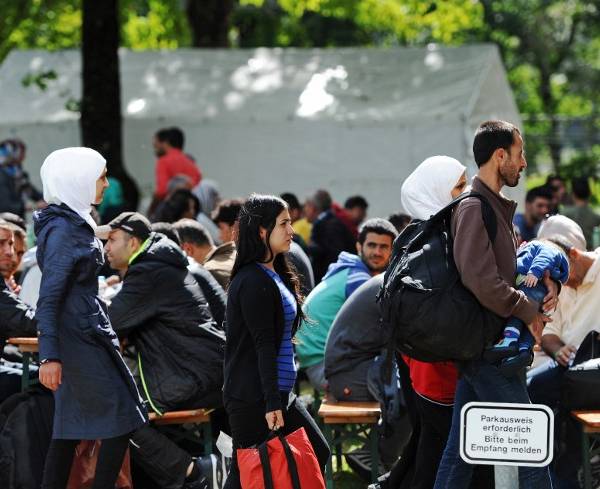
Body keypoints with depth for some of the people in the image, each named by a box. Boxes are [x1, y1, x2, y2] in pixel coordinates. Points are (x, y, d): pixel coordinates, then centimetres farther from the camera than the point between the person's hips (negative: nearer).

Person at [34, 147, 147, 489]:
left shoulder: (72, 221, 13)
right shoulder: (64, 229, -17)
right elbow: (49, 296, -21)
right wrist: (49, 355, -25)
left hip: (89, 330, 10)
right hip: (82, 337, -10)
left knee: (71, 425, 9)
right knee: (123, 416, -6)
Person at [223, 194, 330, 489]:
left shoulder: (275, 275, 14)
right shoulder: (254, 281, -16)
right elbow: (262, 345, -20)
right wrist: (271, 403, -22)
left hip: (279, 393, 10)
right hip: (253, 398, -10)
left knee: (318, 453, 11)